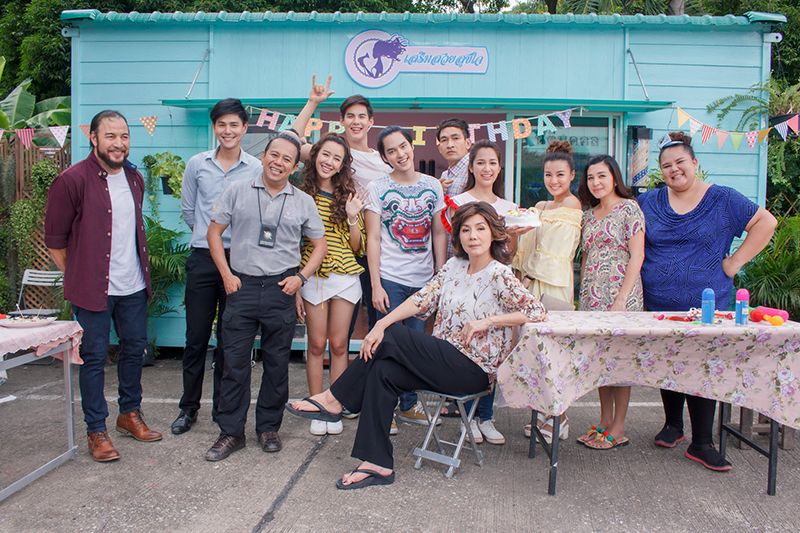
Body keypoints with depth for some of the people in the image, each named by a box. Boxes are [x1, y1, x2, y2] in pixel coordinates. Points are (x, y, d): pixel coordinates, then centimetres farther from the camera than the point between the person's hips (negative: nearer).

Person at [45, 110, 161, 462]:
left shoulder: (134, 178, 7)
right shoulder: (72, 180, -12)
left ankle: (130, 414, 33)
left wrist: (140, 269, 15)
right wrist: (78, 279, -3)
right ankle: (96, 430, 18)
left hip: (134, 287, 6)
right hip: (93, 289, -6)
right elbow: (55, 239, -7)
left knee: (134, 349, 15)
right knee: (95, 358, 4)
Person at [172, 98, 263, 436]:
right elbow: (187, 209, 15)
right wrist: (206, 233, 12)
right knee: (196, 336, 6)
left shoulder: (256, 169, 1)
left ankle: (223, 408, 21)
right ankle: (189, 407, 20)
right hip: (202, 258, 1)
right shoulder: (197, 164, 5)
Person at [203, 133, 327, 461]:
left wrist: (301, 277, -2)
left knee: (277, 363, 8)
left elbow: (319, 244, 12)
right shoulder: (238, 191, 5)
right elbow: (214, 231, 7)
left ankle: (269, 428, 24)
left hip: (282, 289, 1)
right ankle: (231, 432, 15)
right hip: (242, 286, 0)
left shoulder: (303, 202, 7)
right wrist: (226, 275, -2)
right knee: (235, 362, 3)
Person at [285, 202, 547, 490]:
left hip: (473, 370, -6)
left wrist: (487, 321, -21)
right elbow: (422, 299, -1)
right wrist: (381, 324, -13)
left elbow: (538, 312, -16)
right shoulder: (454, 266, 10)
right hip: (443, 361, 6)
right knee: (383, 371, -18)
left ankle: (334, 400, -8)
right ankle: (378, 464, -13)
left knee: (393, 336, -22)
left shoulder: (499, 275, -9)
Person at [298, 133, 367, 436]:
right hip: (312, 275, -1)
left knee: (338, 345, 6)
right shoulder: (302, 194, 2)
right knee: (317, 344, 5)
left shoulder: (348, 195, 5)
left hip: (345, 275, 1)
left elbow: (358, 247, 5)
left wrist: (352, 217, -9)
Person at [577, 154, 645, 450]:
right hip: (592, 297, 7)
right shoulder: (589, 214, 15)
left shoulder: (629, 208, -5)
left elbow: (637, 256, -11)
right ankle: (604, 422, 21)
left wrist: (622, 299, -17)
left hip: (620, 295, -7)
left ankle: (618, 429, 8)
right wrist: (582, 294, 10)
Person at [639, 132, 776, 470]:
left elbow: (766, 222, 2)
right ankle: (673, 425, 32)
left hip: (706, 305, -3)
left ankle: (701, 443, 8)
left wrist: (735, 262, -5)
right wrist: (644, 269, 4)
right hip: (659, 304, 3)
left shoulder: (722, 199, 1)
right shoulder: (649, 202, 8)